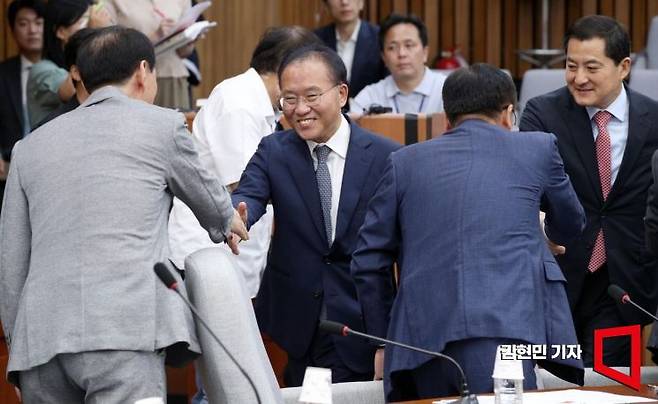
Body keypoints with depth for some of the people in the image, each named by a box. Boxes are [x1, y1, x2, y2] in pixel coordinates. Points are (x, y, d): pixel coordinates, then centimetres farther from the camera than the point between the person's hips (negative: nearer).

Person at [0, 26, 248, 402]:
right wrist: (229, 222, 50)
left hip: (39, 342, 5)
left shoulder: (31, 146, 20)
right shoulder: (163, 126, 10)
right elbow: (208, 199, 27)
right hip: (123, 331, -4)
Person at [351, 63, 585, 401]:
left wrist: (383, 341, 26)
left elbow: (368, 263, 16)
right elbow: (570, 227, 33)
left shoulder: (405, 162, 17)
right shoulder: (538, 149, 15)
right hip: (505, 333, -2)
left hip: (424, 337, 2)